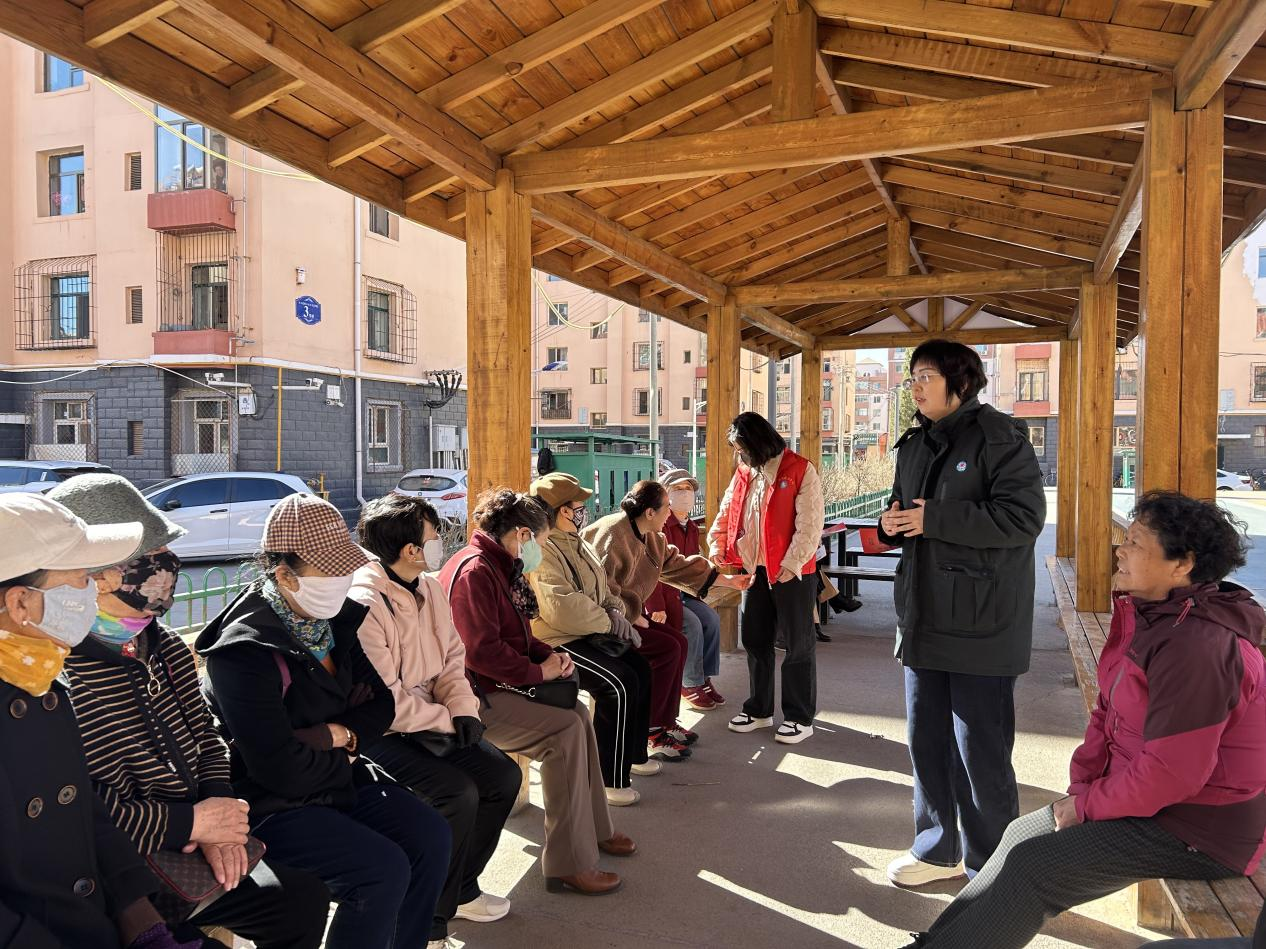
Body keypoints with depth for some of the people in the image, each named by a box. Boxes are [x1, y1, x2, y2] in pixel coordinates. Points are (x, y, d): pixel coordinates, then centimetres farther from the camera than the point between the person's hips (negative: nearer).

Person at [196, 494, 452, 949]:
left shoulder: (334, 619, 1)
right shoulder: (245, 651, -23)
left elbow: (381, 702, 8)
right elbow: (282, 770, -26)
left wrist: (339, 734, -11)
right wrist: (343, 759, -8)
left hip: (338, 776, 7)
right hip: (270, 805, -7)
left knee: (430, 835, -6)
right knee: (384, 868, -22)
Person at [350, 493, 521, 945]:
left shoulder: (430, 587, 5)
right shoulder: (364, 604, -23)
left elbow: (452, 657, 9)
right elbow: (382, 698, -23)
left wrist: (462, 708, -8)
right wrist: (444, 720, -15)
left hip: (431, 722, 9)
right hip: (379, 734, -9)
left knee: (503, 776, -1)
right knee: (457, 792, -25)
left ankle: (461, 888, 19)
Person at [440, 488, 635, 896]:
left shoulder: (501, 568, 14)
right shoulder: (474, 571, -20)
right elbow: (482, 651, -26)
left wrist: (549, 654, 3)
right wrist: (539, 672, -16)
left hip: (500, 684, 11)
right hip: (475, 696, -11)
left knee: (577, 712, 2)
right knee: (565, 729, -21)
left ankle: (594, 828, 16)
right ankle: (569, 863, -16)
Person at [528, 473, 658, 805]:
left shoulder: (576, 543, 15)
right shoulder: (541, 550, -19)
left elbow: (602, 587, 21)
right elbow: (561, 608, -29)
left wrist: (614, 609, -2)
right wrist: (610, 622, -17)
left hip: (587, 633, 10)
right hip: (556, 641, -10)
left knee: (640, 668, 3)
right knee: (619, 683, -23)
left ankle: (635, 753, 22)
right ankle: (612, 781, -13)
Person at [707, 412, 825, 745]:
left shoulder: (800, 470, -11)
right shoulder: (743, 473, 10)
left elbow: (810, 523, -15)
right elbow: (726, 514, 15)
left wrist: (792, 563, -19)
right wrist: (717, 547, 1)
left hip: (792, 572, -7)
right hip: (754, 569, 7)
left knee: (798, 644, 3)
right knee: (755, 640, 13)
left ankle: (800, 717, 14)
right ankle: (758, 709, 27)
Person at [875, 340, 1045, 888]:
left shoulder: (999, 436, -10)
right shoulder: (914, 445, 13)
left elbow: (1025, 515, -20)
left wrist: (934, 519, -20)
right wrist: (893, 523, -1)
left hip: (980, 623, -7)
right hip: (923, 618, 8)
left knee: (980, 751, 1)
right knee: (925, 740, 15)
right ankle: (938, 850, 32)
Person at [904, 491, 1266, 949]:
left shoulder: (1196, 646, -28)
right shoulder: (1152, 616, 5)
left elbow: (1171, 772, -29)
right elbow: (1109, 712, 10)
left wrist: (1086, 805, -16)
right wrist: (1082, 786, -1)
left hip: (1198, 830, -10)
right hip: (1151, 795, 10)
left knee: (1032, 868, -12)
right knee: (1023, 833, 11)